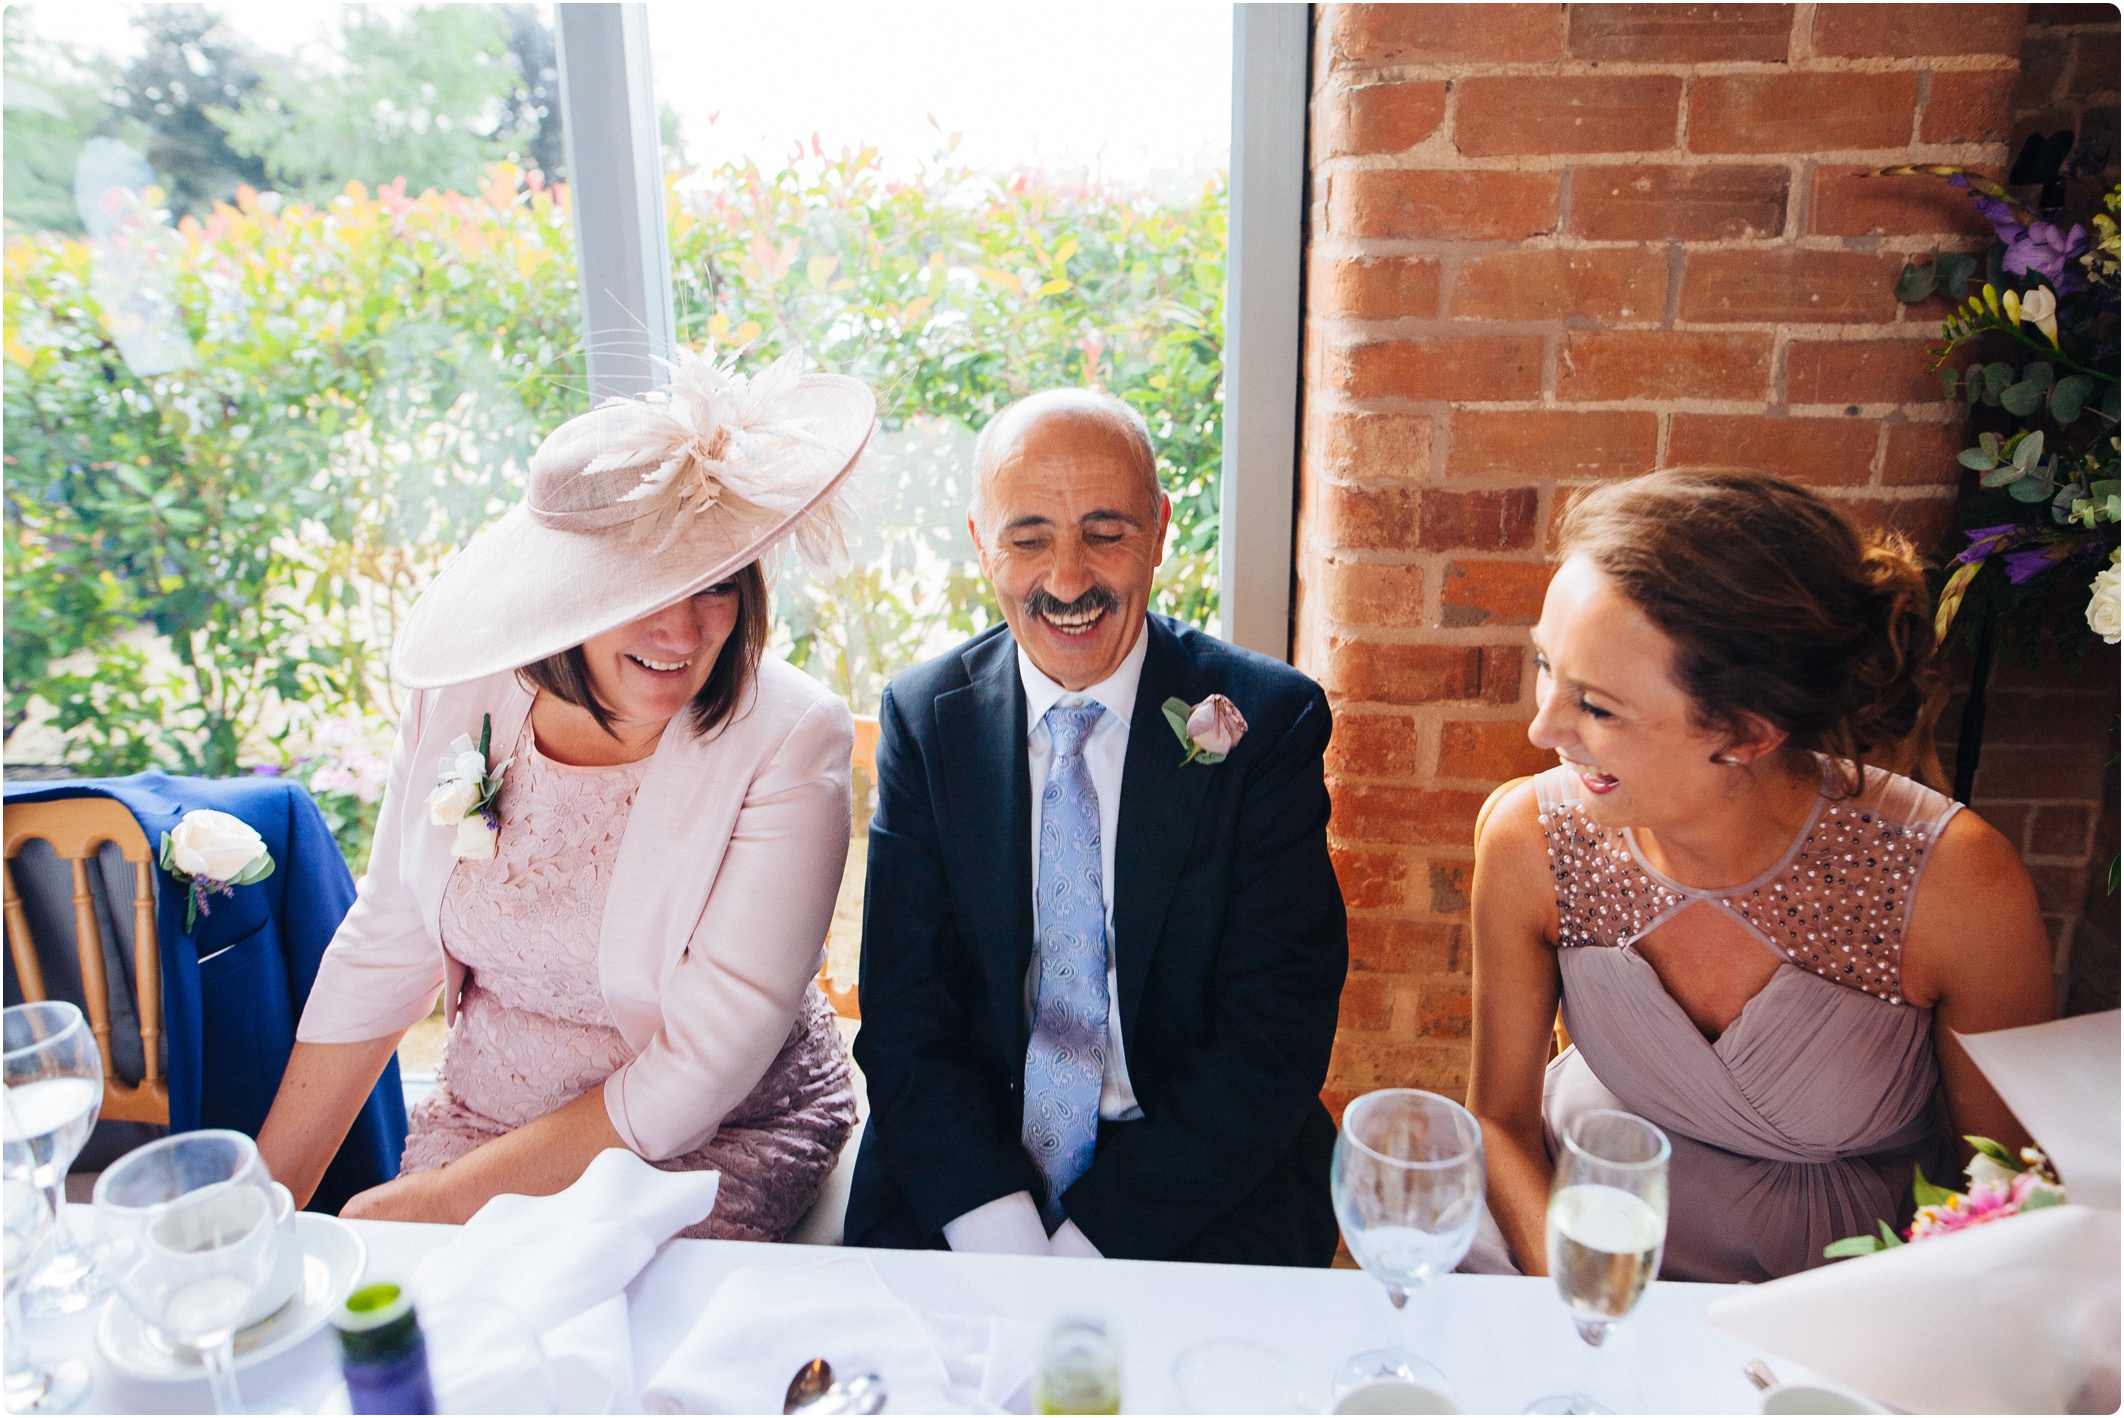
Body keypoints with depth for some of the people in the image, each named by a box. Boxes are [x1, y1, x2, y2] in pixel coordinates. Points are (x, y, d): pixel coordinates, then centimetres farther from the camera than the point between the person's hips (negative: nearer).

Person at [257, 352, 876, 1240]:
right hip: (480, 1121, 4)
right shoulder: (459, 700, -8)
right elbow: (383, 952, 3)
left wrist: (437, 1202, -17)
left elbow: (702, 1064, -21)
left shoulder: (788, 740, -21)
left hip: (720, 1141, -3)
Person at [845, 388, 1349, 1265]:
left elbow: (1274, 1038, -10)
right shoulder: (923, 719, 0)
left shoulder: (1266, 721, -7)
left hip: (1205, 1196, -1)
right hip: (968, 1170, 2)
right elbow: (903, 1020, -3)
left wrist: (1090, 1240, -17)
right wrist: (1002, 1237, -17)